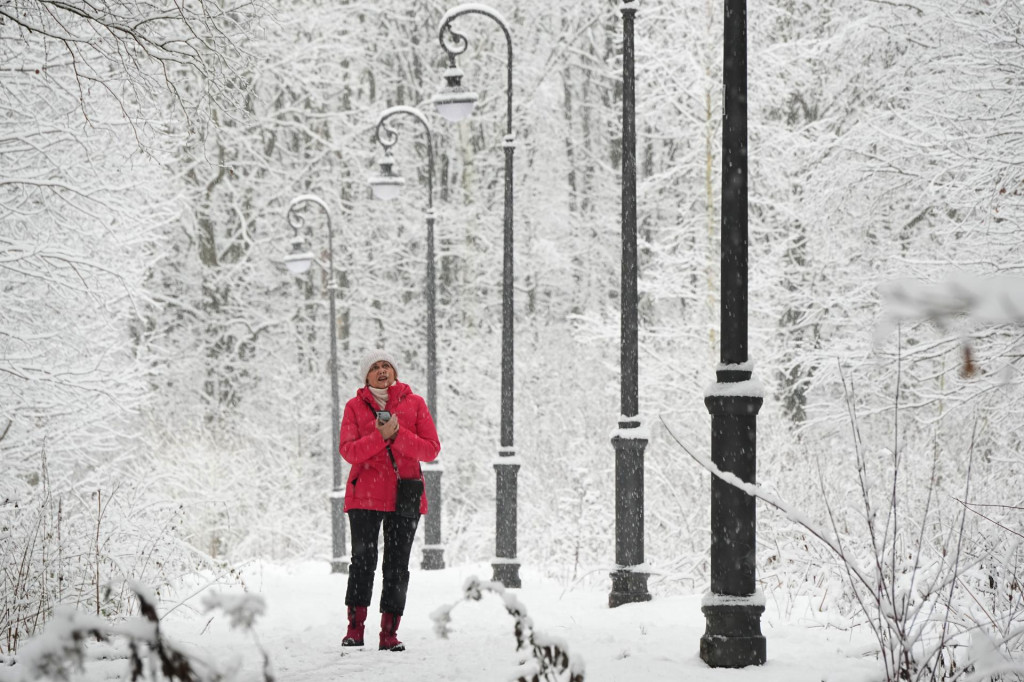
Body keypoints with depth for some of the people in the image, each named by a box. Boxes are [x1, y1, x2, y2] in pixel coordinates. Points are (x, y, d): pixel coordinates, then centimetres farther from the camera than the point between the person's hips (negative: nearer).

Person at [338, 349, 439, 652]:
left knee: (397, 566, 1)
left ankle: (389, 633, 4)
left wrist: (398, 434, -15)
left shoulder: (414, 403, 5)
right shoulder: (355, 406, 5)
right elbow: (348, 451, -5)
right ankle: (355, 629, -2)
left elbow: (431, 449, -1)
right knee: (363, 560, -7)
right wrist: (380, 436, -19)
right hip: (365, 496, -1)